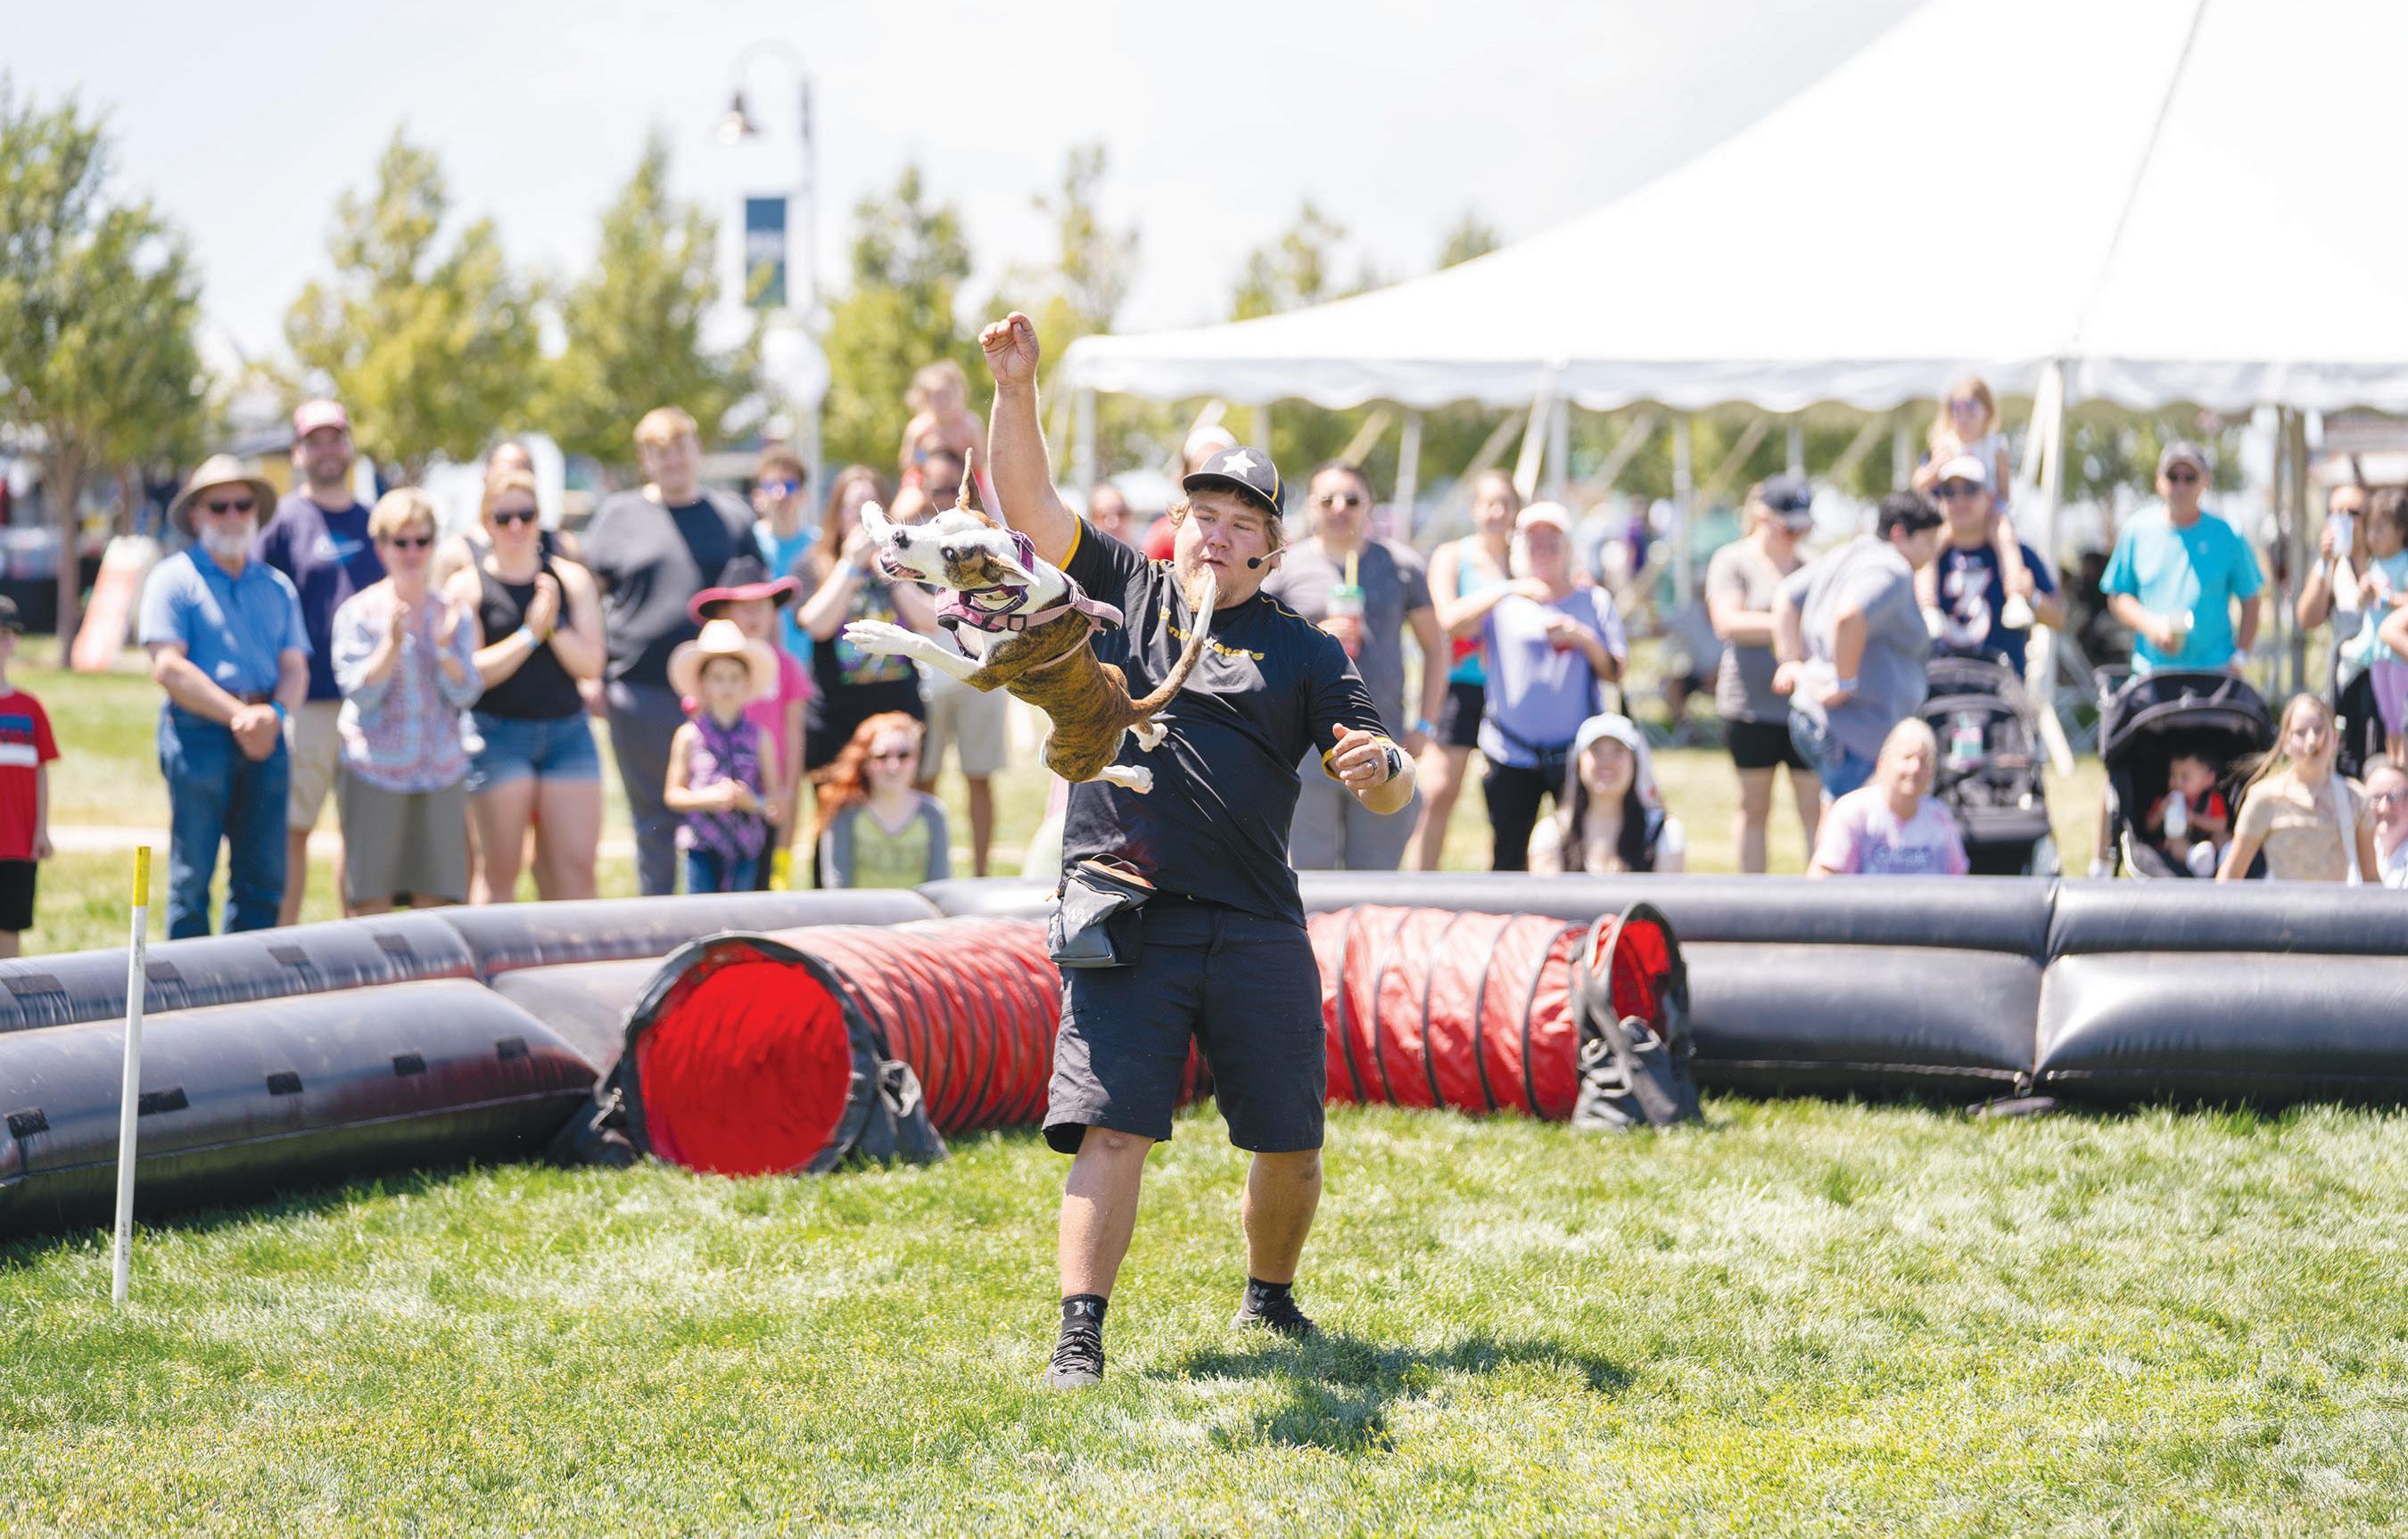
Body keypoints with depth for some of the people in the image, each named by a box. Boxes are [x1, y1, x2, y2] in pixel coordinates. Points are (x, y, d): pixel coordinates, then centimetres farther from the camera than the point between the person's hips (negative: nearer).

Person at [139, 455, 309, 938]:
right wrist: (238, 716, -13)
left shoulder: (277, 586, 18)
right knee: (192, 876, -4)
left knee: (264, 877, 4)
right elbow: (168, 667, -8)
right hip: (198, 732, -5)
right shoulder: (174, 577, 2)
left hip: (265, 735, 5)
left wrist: (275, 711, -11)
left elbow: (295, 667, 12)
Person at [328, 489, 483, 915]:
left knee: (435, 897, 1)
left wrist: (445, 647, -16)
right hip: (374, 772, -3)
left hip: (442, 772, 3)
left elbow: (465, 695, 0)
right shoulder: (358, 612, -1)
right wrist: (392, 644, -21)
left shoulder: (455, 613, 8)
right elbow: (360, 694, -9)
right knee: (372, 900, -4)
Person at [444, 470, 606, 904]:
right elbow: (470, 672, -8)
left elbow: (591, 664, 3)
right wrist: (530, 634, -14)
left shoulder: (571, 579, 9)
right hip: (497, 735, -3)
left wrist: (556, 626, -13)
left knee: (576, 867, -2)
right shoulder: (467, 586, 1)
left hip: (568, 732, 3)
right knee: (499, 871, -1)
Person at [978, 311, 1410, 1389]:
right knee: (1110, 1126, -12)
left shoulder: (1303, 652, 9)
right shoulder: (1120, 589, 12)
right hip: (1127, 922, -1)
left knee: (1292, 1142, 6)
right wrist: (1015, 390, -13)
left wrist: (1380, 766, -20)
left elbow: (1391, 793, 4)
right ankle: (1079, 1336, -12)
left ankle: (1269, 1300, 29)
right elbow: (1027, 502, 2)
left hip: (1257, 928, 1)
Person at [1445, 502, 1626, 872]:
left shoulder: (1594, 602, 9)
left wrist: (1583, 638, -14)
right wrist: (1509, 590, -25)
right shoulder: (1502, 603, 5)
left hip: (1576, 753, 0)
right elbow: (1454, 625, -15)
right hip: (1511, 754, 0)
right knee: (1508, 858, 3)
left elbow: (1615, 671, 4)